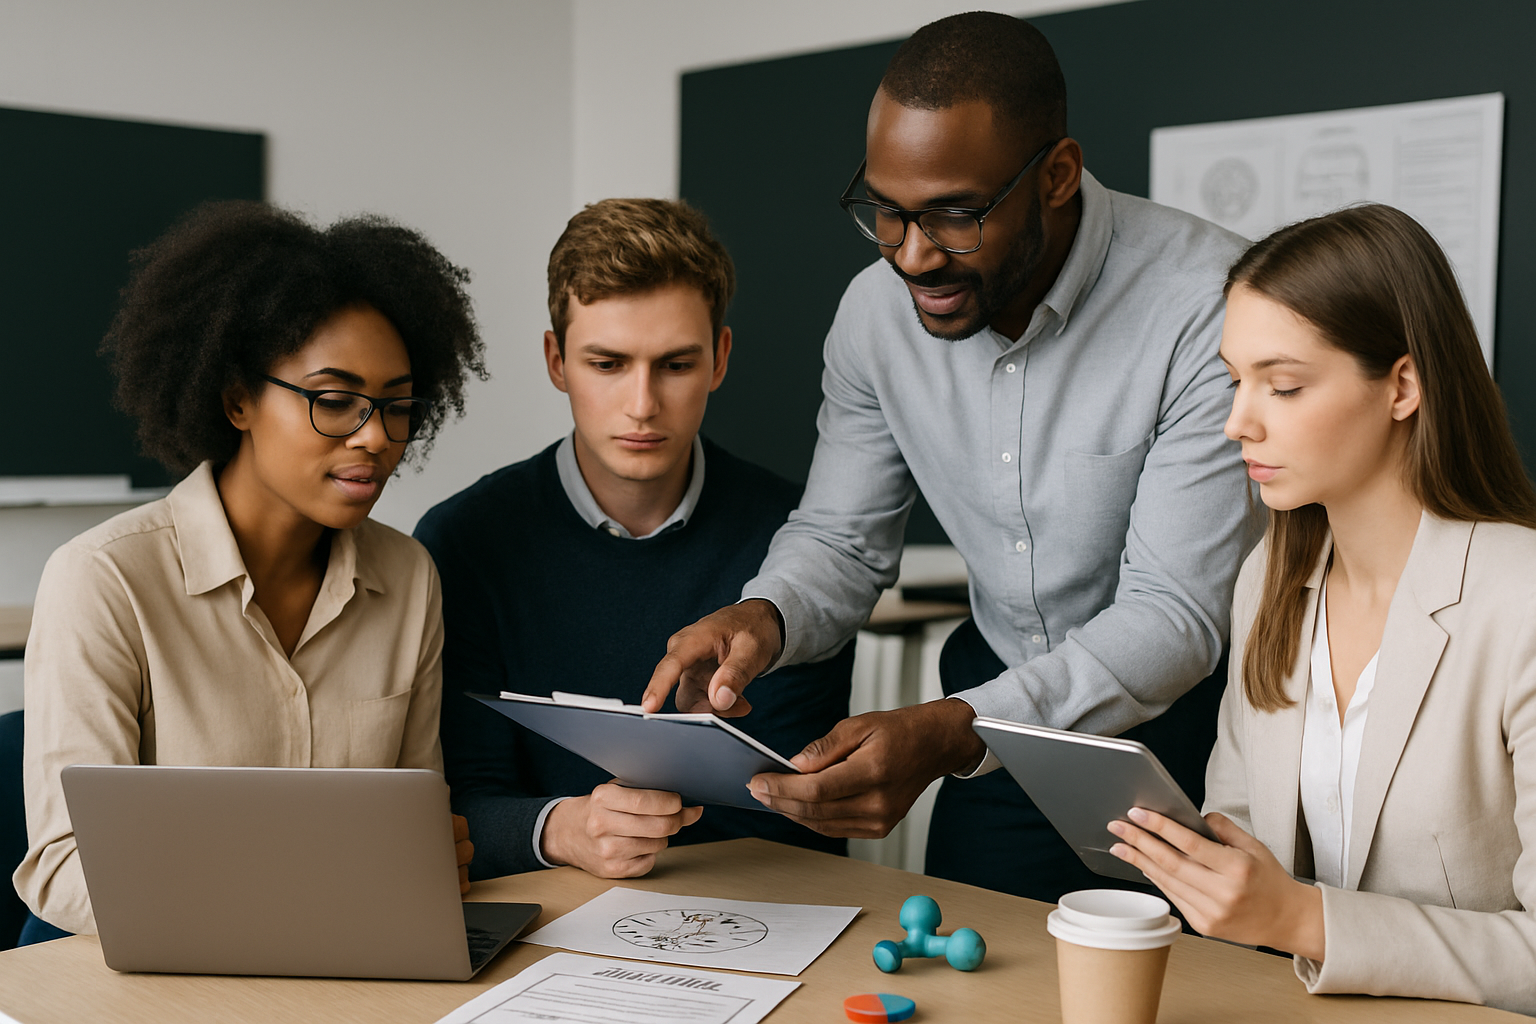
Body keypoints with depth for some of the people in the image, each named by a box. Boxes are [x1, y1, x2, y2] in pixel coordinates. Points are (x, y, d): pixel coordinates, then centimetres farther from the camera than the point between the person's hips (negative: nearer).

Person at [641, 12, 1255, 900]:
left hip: (1183, 722, -4)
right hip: (1001, 711, 5)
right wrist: (765, 618, -23)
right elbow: (841, 538, 2)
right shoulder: (877, 310, -8)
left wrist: (948, 735, -42)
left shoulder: (1211, 305, -26)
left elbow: (1176, 613, -27)